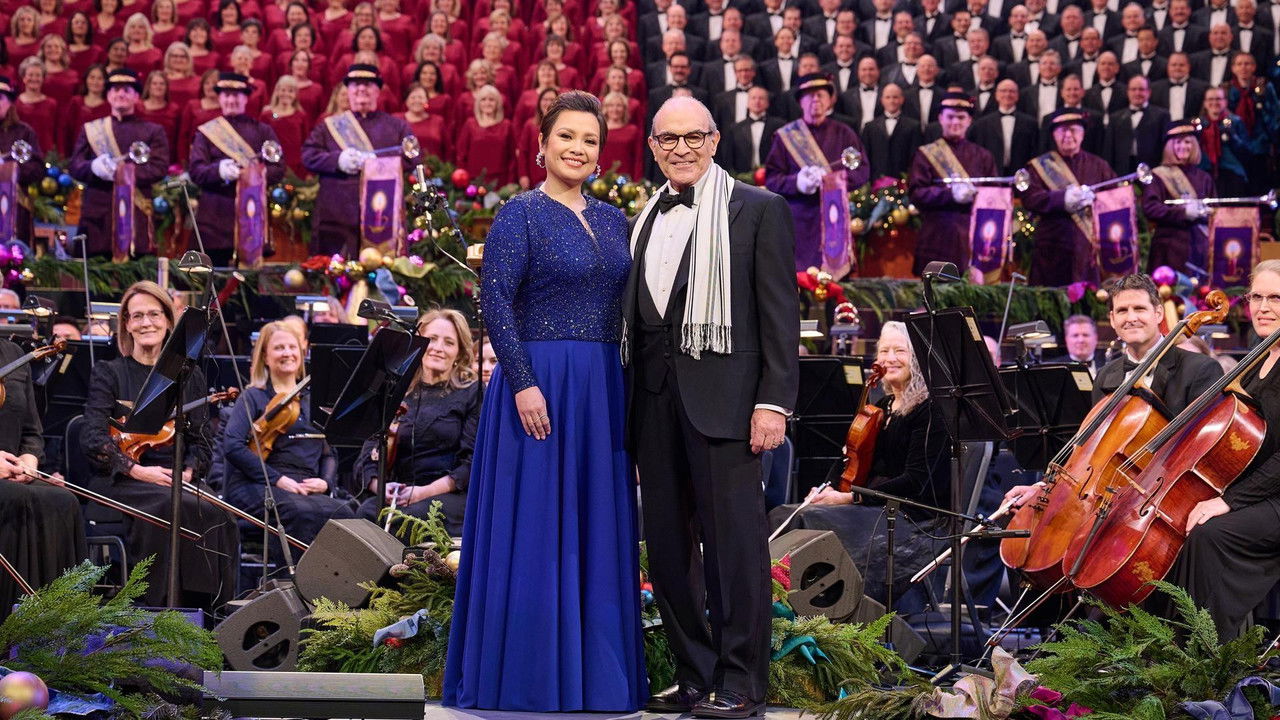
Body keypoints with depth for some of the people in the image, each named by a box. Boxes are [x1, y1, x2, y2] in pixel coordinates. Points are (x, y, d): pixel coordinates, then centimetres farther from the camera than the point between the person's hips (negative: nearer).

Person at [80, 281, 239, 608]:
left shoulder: (189, 375, 17)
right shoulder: (109, 373, 8)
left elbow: (199, 440, 12)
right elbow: (93, 439, -4)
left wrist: (188, 470, -11)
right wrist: (135, 469, -19)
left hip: (177, 479, 3)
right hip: (124, 481, -3)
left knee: (219, 513, -31)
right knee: (170, 506, -37)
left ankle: (211, 609, -23)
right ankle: (162, 605, -27)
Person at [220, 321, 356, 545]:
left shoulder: (313, 400, 23)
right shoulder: (254, 397, 8)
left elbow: (328, 453, 24)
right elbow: (232, 445, -8)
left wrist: (325, 481, 0)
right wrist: (277, 479, -15)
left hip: (306, 491, 4)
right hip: (258, 488, -4)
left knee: (344, 514, -30)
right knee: (304, 513, -37)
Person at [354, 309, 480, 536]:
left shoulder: (473, 393, 6)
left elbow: (473, 462, -4)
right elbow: (368, 457, 10)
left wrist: (425, 491, -16)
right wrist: (381, 487, -12)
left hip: (452, 494, -3)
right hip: (399, 497, 3)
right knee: (366, 513, -31)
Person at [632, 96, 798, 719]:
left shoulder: (758, 211, 1)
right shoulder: (644, 222, 17)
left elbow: (779, 312, -4)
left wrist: (774, 401, -12)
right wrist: (629, 405, 11)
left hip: (721, 399, -6)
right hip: (655, 403, 6)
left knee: (733, 541, -4)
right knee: (667, 545, 9)